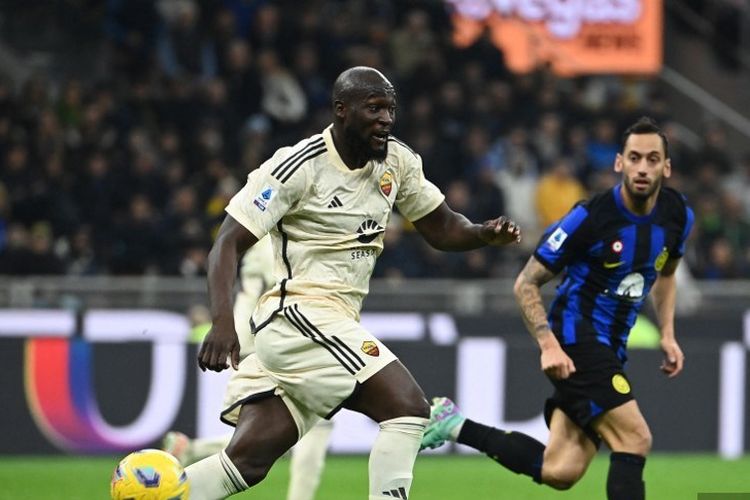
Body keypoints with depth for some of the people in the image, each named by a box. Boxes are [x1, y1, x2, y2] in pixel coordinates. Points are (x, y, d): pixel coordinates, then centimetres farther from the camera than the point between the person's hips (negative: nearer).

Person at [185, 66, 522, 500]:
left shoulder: (397, 161, 8)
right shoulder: (301, 166, -13)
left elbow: (442, 229, 17)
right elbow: (229, 243, -14)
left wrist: (486, 233, -5)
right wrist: (223, 322, -28)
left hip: (333, 325, 8)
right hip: (299, 314, -8)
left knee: (247, 462, 5)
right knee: (408, 408, -16)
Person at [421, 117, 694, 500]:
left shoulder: (677, 215, 2)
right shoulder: (590, 217, -16)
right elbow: (526, 284, -9)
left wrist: (667, 335, 12)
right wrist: (548, 345, -21)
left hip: (610, 349, 7)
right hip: (576, 338, -7)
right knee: (635, 440, -20)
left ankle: (455, 425, 12)